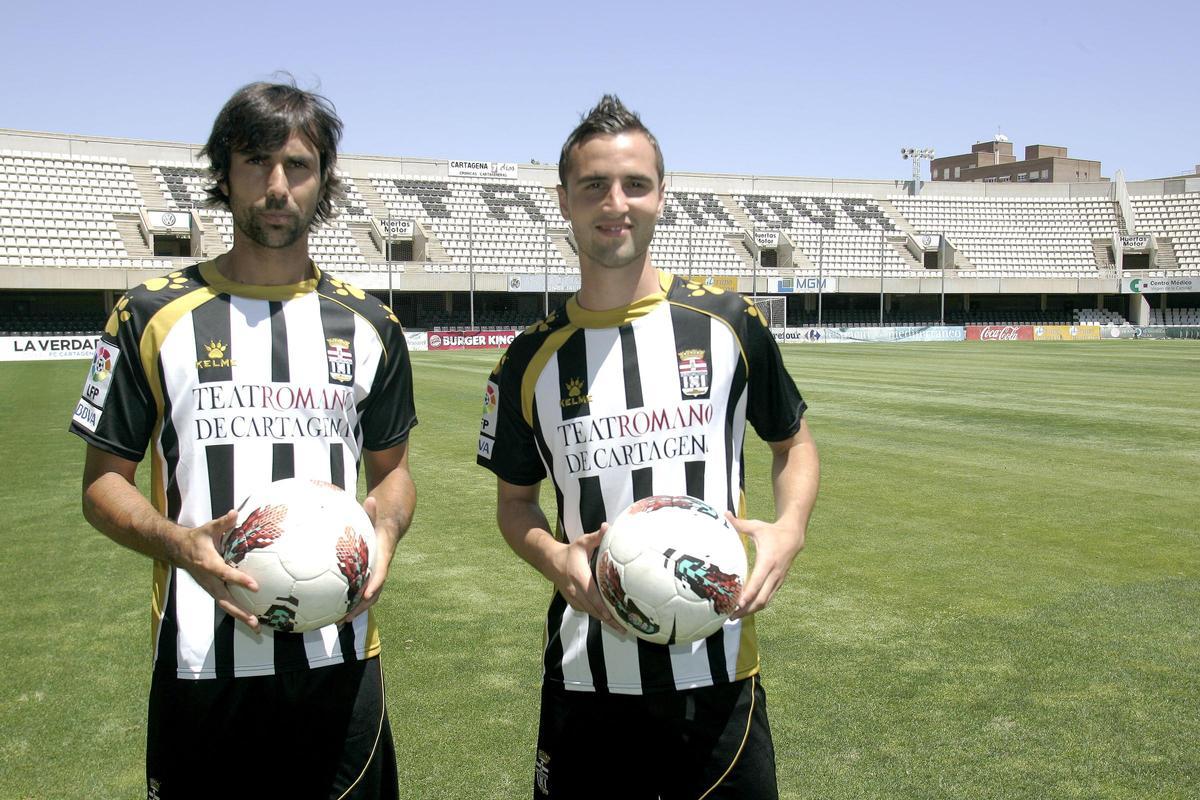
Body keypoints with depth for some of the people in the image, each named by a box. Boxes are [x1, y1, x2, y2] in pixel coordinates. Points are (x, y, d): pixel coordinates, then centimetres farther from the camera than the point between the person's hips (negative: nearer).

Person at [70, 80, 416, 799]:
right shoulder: (153, 317, 1)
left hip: (340, 661, 2)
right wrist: (180, 544, -16)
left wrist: (386, 529, -8)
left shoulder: (369, 327, 7)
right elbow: (104, 479, 3)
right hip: (201, 665, -1)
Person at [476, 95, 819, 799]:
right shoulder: (533, 357, 0)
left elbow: (794, 442, 10)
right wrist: (558, 559, -10)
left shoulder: (728, 323, -2)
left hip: (719, 676, 0)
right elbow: (516, 498, 11)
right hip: (587, 681, 1)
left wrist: (789, 531, -8)